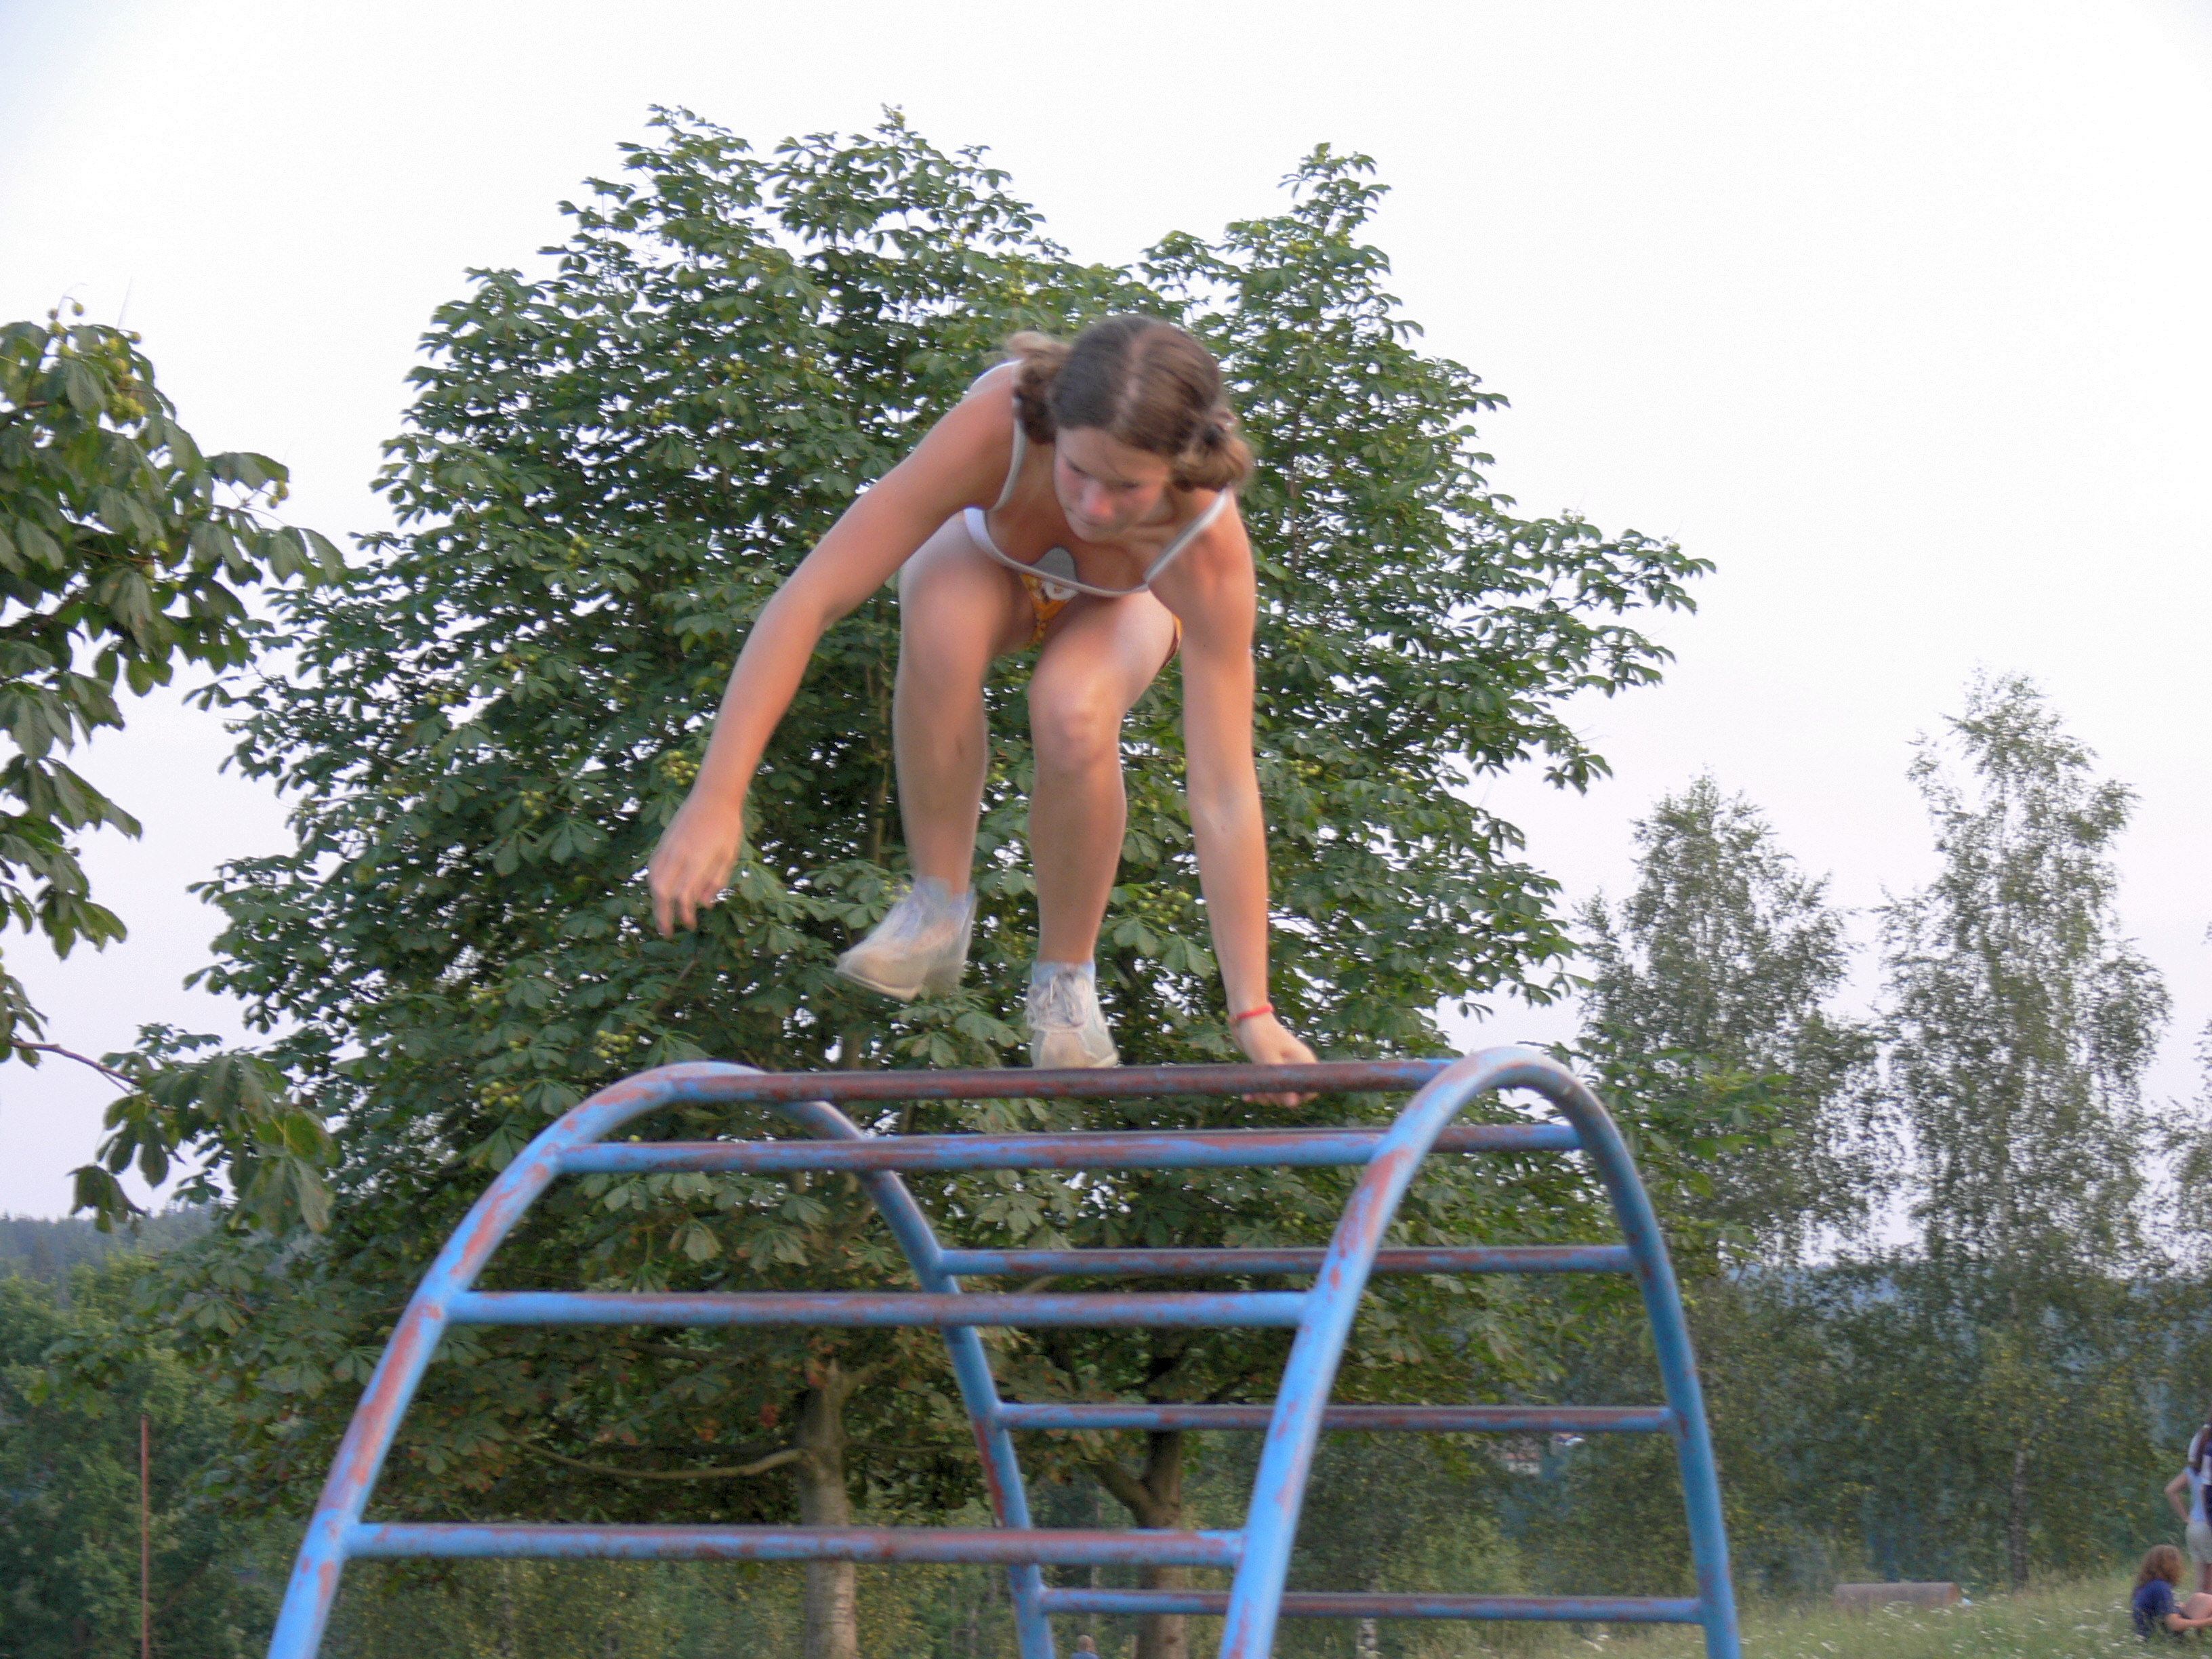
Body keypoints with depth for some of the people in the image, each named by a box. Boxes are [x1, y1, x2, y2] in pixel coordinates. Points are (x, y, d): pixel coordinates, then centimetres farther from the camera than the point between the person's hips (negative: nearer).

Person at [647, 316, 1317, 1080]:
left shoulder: (1207, 544, -39)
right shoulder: (994, 428, -42)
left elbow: (1223, 794, -35)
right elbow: (806, 600, -41)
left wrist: (1251, 1013, -35)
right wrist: (715, 800, -46)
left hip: (1118, 603, 0)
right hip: (984, 560, 0)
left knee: (1073, 716, -36)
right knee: (942, 626, -38)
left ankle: (1064, 975, -9)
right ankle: (938, 907, -17)